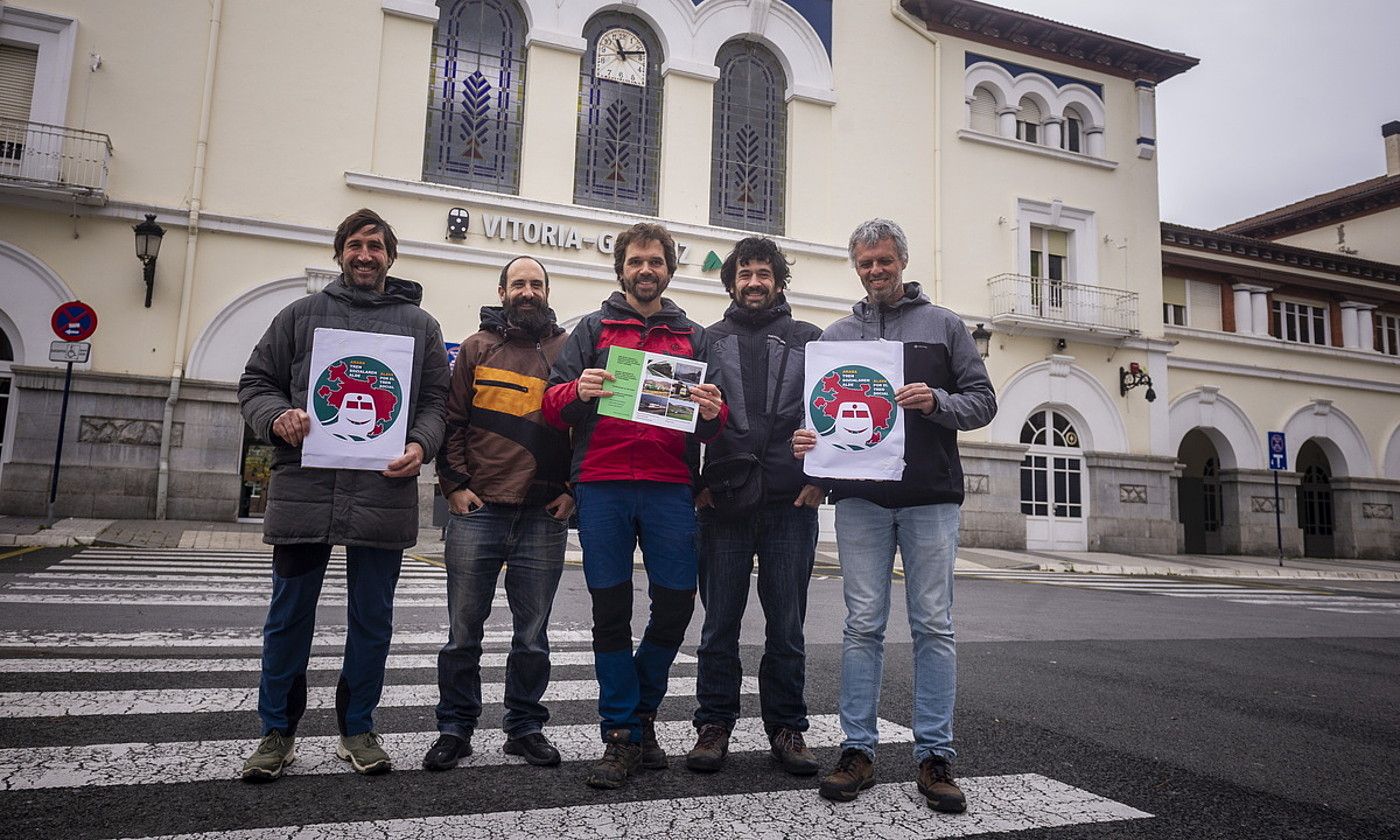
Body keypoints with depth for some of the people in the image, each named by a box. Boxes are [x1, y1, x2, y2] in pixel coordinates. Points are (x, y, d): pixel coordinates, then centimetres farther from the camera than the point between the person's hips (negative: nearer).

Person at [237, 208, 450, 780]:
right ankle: (277, 732, 25)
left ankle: (358, 729, 26)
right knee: (289, 617, 9)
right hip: (303, 491, 0)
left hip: (383, 493, 0)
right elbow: (256, 383, 12)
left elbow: (436, 401, 8)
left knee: (372, 620, 9)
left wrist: (420, 444, -11)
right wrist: (277, 418, -9)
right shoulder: (302, 314, 12)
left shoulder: (420, 325, 12)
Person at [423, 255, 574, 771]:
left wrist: (574, 491, 0)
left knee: (532, 634, 8)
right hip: (478, 510, 0)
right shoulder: (476, 348, 10)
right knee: (464, 631, 6)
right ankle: (455, 729, 20)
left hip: (544, 516, 0)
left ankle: (525, 727, 22)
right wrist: (454, 485, -3)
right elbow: (452, 420, 7)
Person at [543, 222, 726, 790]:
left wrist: (713, 413, -10)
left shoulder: (694, 337, 17)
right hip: (601, 484, -1)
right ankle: (620, 737, 14)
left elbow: (714, 425, 13)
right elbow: (551, 405, 6)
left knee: (676, 604, -1)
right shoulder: (593, 329, 14)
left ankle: (641, 712, 24)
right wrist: (577, 391, -16)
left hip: (670, 487, 1)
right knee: (611, 610, 2)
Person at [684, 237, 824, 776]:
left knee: (787, 625, 7)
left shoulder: (809, 340, 14)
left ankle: (786, 728, 19)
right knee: (720, 622, 6)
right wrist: (694, 481, -4)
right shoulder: (707, 341, 14)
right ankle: (714, 725, 18)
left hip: (792, 503, 0)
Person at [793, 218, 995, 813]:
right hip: (860, 497, 1)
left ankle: (935, 755, 11)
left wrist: (936, 402, -12)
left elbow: (982, 400, 7)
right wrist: (806, 440, -9)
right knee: (863, 626, 3)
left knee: (933, 626, 2)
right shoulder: (836, 335, 15)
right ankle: (858, 749, 12)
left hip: (931, 496, -1)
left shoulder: (945, 325, 11)